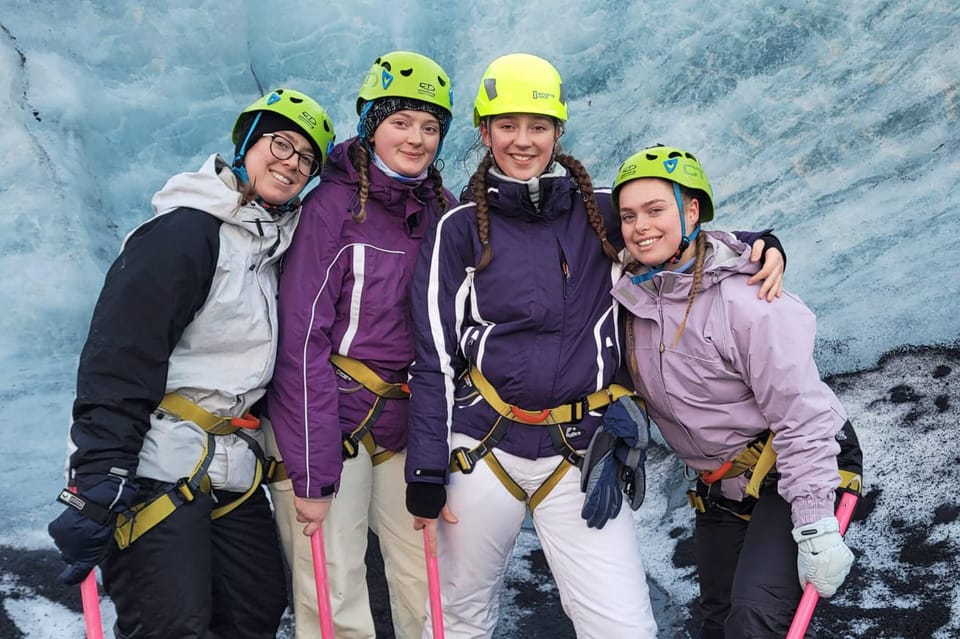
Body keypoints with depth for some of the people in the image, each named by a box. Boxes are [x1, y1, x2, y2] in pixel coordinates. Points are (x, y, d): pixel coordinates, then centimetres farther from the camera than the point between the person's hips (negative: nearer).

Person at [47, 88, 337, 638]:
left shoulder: (278, 246, 13)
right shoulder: (184, 232, -14)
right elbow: (119, 361, -21)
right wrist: (98, 486, -26)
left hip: (234, 475, 9)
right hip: (158, 468, -8)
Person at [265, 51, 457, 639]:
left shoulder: (445, 212, 3)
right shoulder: (332, 205, -11)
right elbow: (303, 341, -14)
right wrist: (311, 474, -17)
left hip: (408, 426, 5)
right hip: (328, 419, -4)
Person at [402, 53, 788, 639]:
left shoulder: (601, 215, 4)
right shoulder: (460, 230, 1)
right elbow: (435, 359, 0)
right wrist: (426, 477, -3)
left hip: (582, 454, 1)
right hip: (482, 447, 0)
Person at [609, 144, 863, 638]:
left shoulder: (744, 300, -23)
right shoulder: (632, 296, -3)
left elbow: (801, 412, -24)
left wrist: (815, 529, -24)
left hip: (793, 471, -7)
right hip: (720, 488, 7)